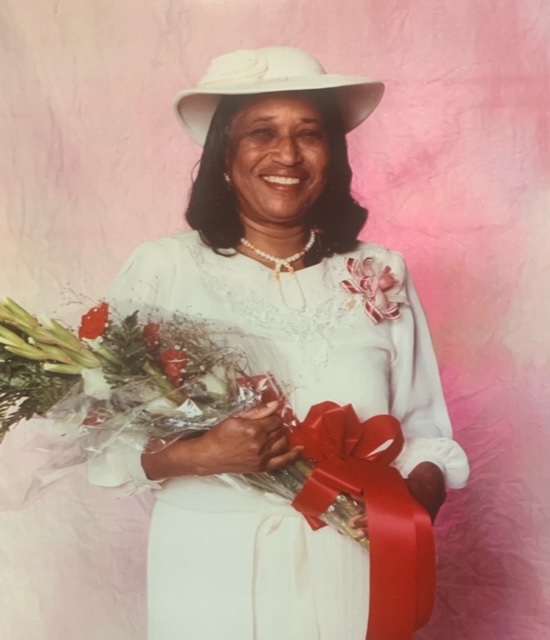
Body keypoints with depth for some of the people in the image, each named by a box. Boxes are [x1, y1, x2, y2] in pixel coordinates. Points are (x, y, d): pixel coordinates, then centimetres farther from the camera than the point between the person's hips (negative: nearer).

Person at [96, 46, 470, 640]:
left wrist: (418, 494, -17)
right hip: (210, 573, -1)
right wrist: (198, 455, -22)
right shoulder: (160, 270, -7)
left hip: (351, 574, 2)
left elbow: (424, 430, 2)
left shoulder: (381, 275, -1)